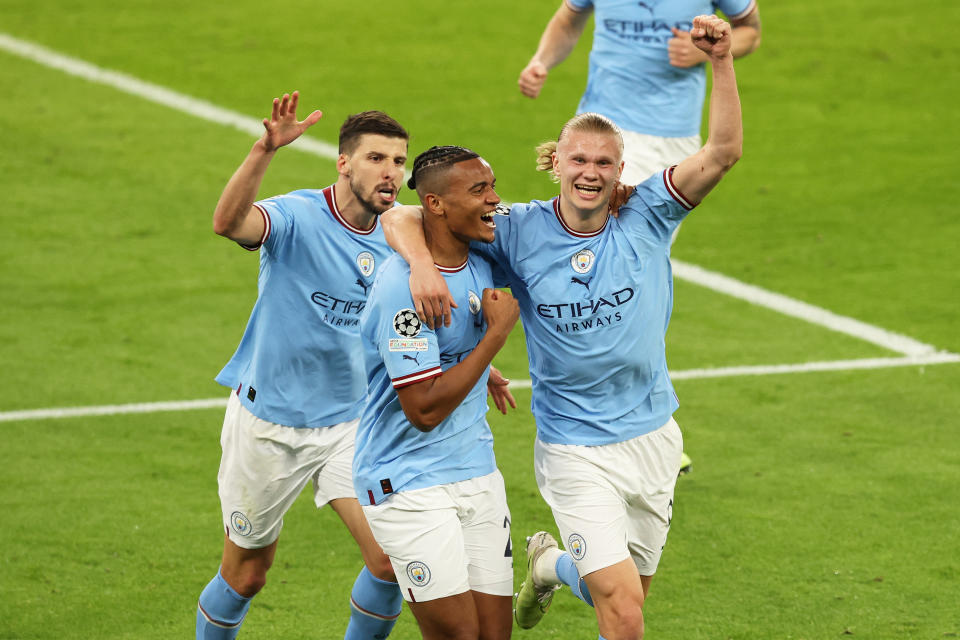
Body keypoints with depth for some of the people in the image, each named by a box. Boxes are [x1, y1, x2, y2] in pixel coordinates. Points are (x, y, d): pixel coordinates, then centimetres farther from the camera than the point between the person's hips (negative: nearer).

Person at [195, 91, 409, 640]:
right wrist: (265, 150, -57)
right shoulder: (299, 217, -18)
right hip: (268, 424, -4)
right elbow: (228, 222, -42)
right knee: (246, 575, 9)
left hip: (349, 424, 4)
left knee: (391, 561, -10)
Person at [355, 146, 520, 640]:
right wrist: (498, 331, -18)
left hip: (478, 473, 8)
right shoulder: (403, 286, -20)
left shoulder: (480, 264, 5)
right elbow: (425, 409, -22)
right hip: (409, 483, -8)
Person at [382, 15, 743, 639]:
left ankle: (552, 563, 50)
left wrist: (722, 62, -30)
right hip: (576, 448, -3)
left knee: (628, 590, 20)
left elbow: (724, 151, -18)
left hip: (653, 438, 3)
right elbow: (402, 219, -9)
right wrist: (422, 264, -31)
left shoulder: (646, 218, -6)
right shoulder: (520, 232, -9)